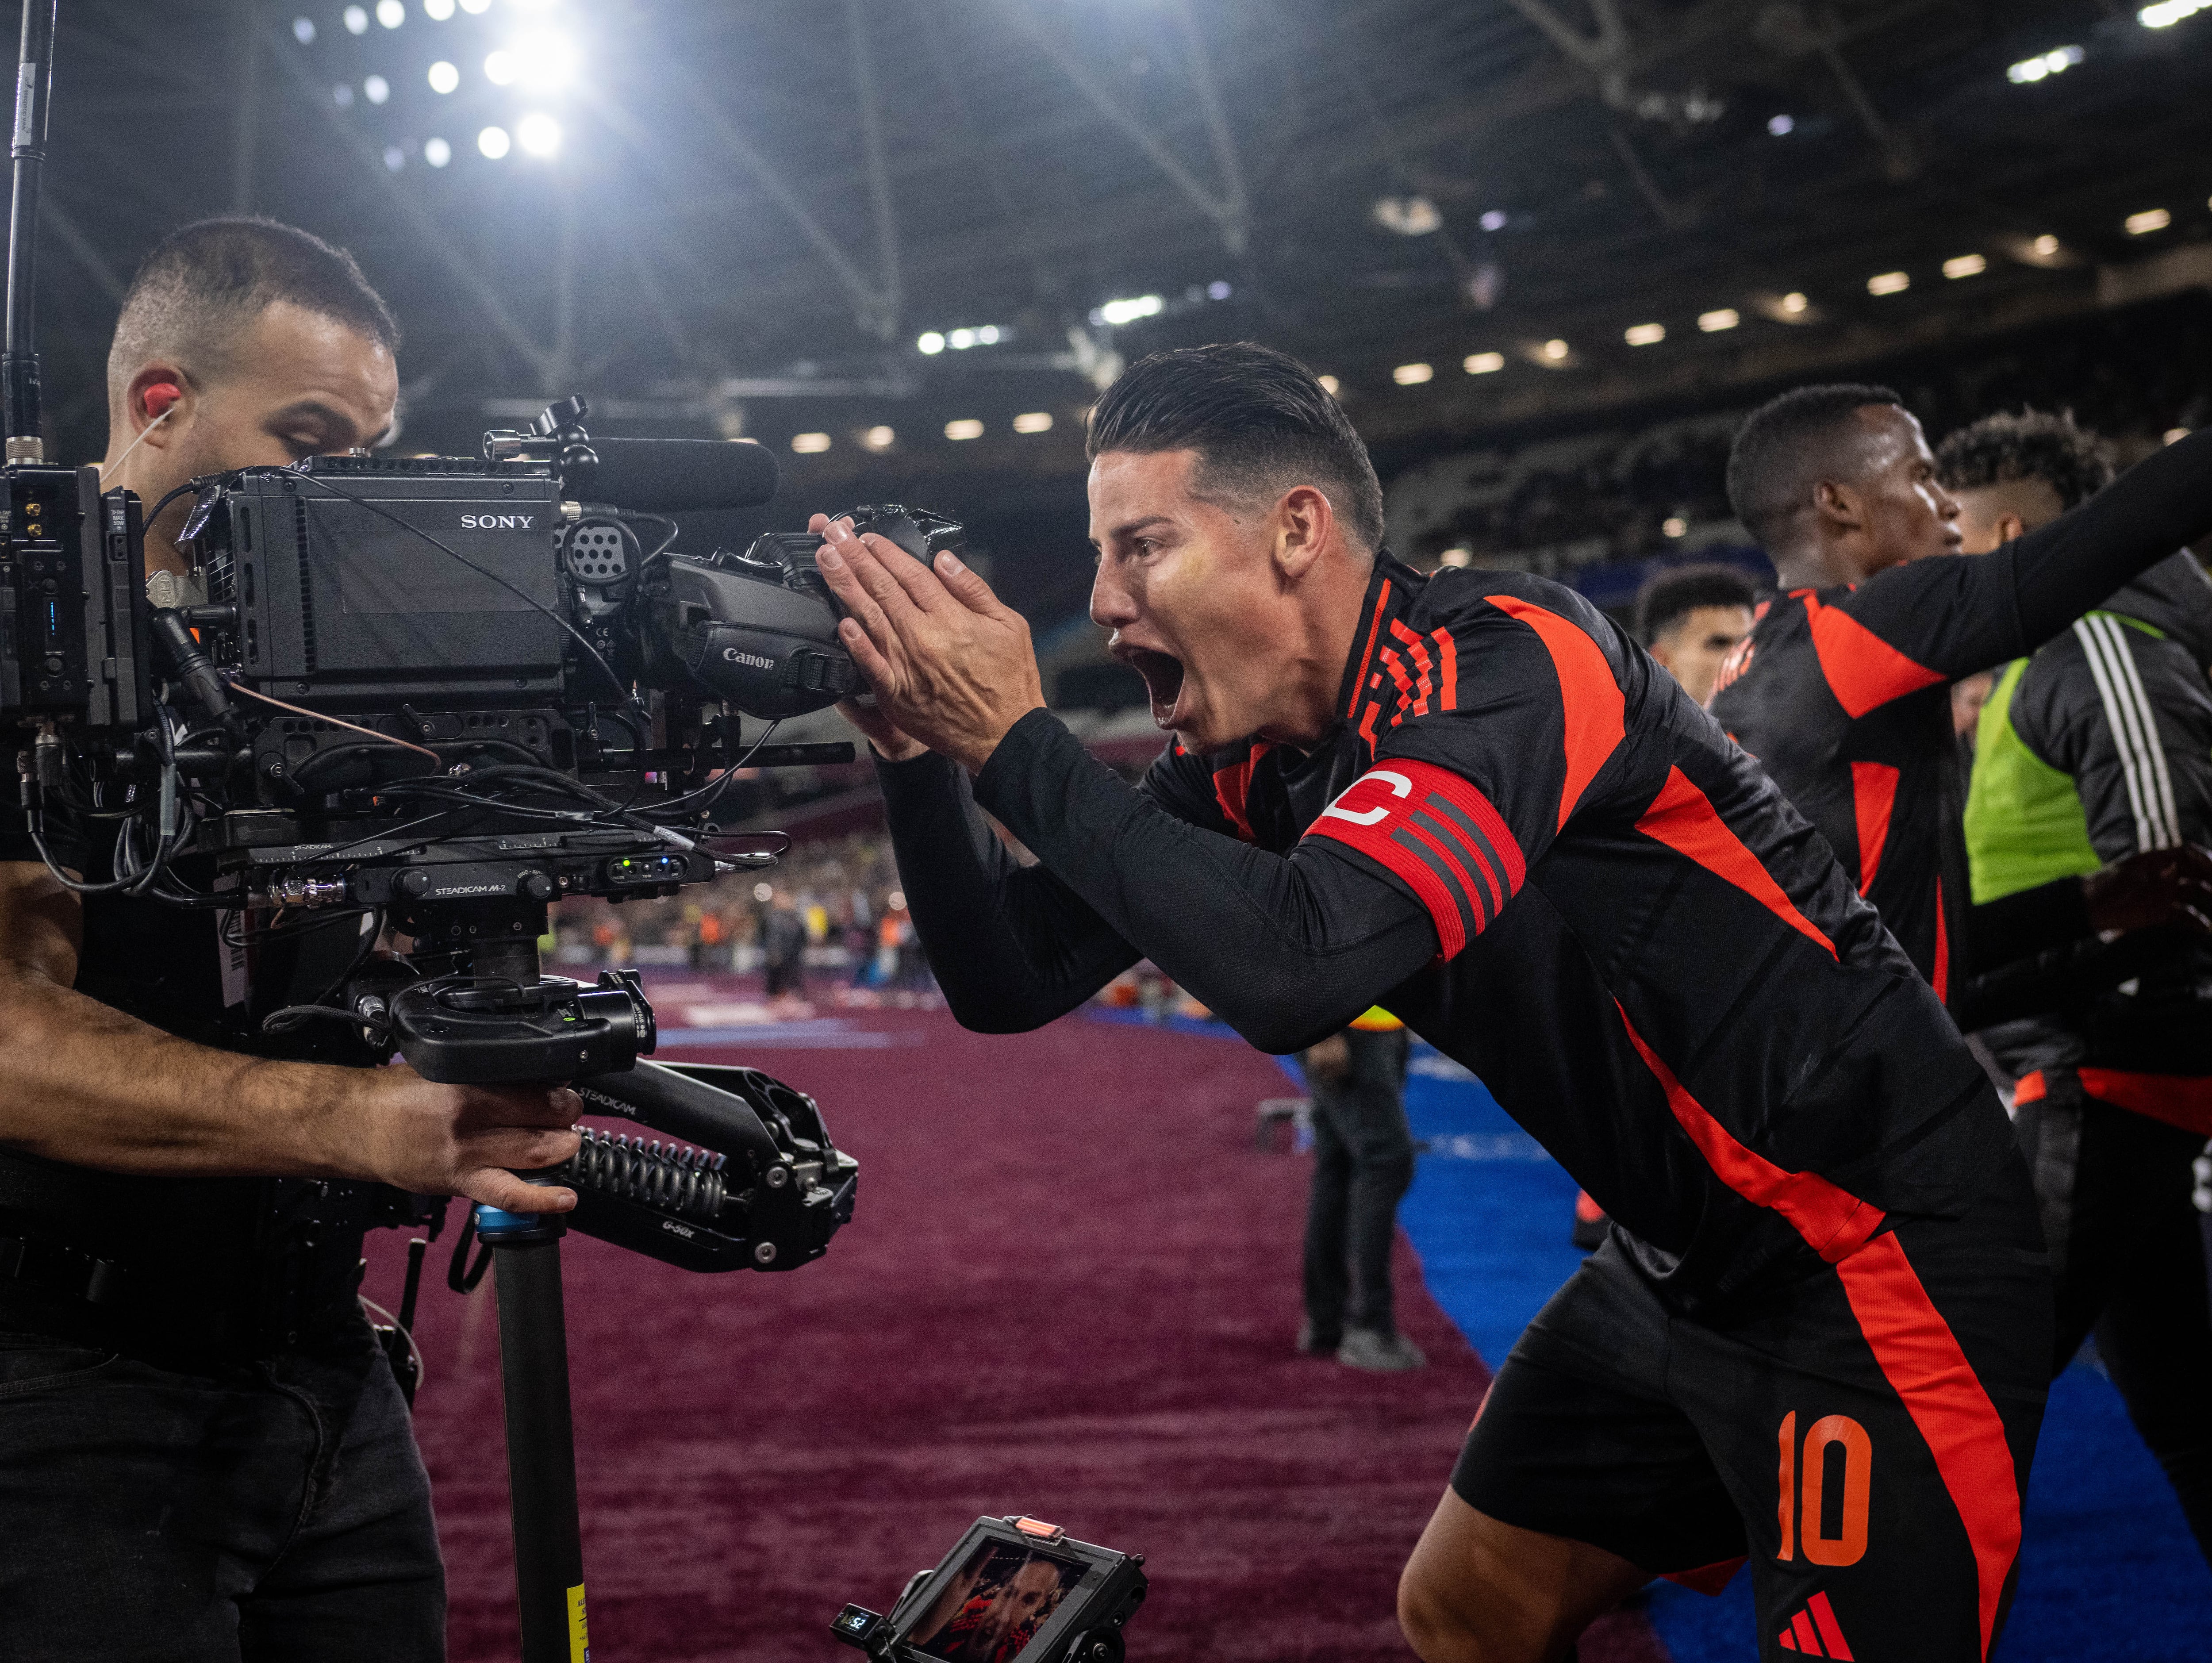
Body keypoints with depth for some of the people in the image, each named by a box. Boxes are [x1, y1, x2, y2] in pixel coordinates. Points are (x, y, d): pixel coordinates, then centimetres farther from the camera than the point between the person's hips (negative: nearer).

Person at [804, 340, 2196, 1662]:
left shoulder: (1503, 659, -24)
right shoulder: (1249, 770, 1)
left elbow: (1294, 968, -39)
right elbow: (1012, 981, 3)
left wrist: (1015, 739, -30)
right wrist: (919, 749, -12)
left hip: (1877, 1254, -9)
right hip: (1683, 1260, 9)